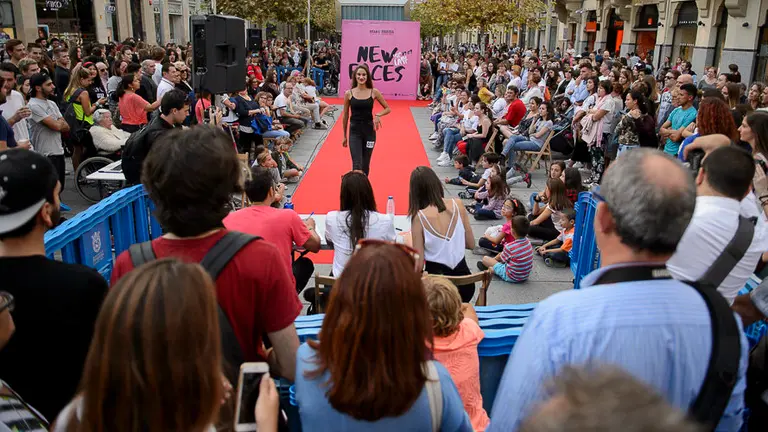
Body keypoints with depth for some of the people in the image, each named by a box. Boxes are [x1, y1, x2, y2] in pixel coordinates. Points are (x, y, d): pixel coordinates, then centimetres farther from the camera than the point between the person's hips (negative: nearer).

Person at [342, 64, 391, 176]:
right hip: (354, 131, -1)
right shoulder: (349, 93, -2)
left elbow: (388, 109, 7)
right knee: (357, 165, -10)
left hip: (369, 131, 1)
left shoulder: (374, 92, -2)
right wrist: (344, 136, 9)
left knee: (365, 164, 11)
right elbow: (345, 116, 6)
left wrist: (378, 115, -14)